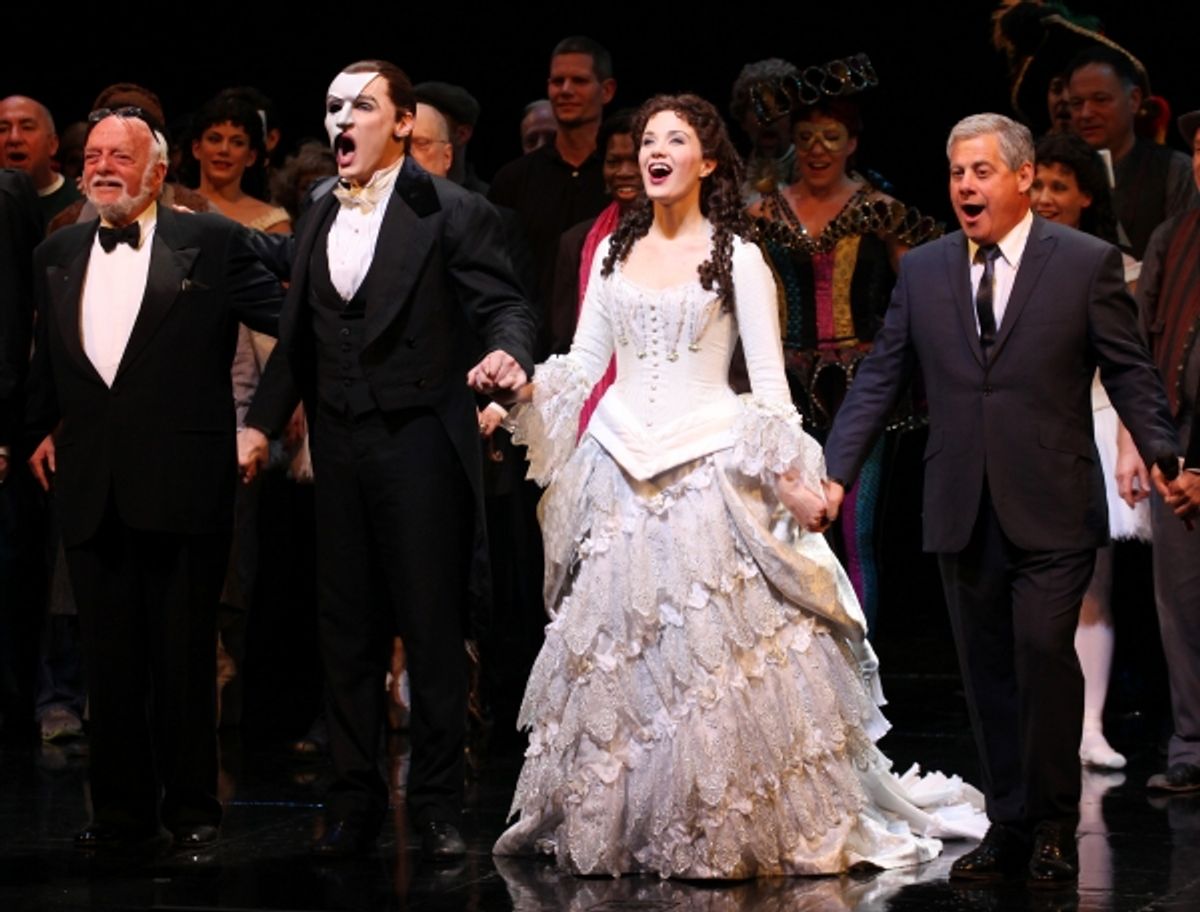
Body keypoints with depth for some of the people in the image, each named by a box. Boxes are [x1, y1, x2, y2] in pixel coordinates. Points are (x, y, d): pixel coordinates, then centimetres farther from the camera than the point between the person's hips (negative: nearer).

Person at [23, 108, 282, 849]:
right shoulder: (58, 256, 14)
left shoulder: (212, 243, -1)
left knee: (186, 656, 3)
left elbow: (288, 317, -2)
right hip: (91, 491, 4)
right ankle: (121, 806, 17)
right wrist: (44, 427, 15)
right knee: (110, 657, 8)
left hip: (183, 485, -4)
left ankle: (192, 806, 14)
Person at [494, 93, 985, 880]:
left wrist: (790, 475, -9)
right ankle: (611, 821, 13)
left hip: (708, 468, -4)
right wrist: (526, 384, -5)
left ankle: (734, 829, 3)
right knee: (611, 651, 3)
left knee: (712, 649, -7)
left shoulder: (737, 257, 0)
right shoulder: (614, 253, 13)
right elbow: (585, 362, 13)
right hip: (619, 473, 4)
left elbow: (768, 379, -2)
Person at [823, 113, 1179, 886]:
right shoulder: (923, 271, 10)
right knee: (989, 675, 7)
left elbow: (1130, 374, 0)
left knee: (1044, 653, -15)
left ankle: (1054, 828, -1)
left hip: (1051, 511, -4)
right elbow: (878, 380, 10)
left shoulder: (1087, 263, 1)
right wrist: (837, 473, 1)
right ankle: (1009, 829, 15)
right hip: (963, 516, 4)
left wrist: (1165, 459, -14)